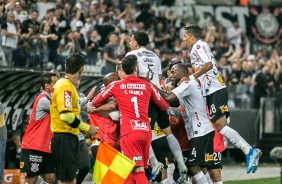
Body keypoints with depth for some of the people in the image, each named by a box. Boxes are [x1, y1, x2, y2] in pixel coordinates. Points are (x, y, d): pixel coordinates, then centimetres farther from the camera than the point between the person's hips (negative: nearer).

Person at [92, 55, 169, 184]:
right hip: (146, 131, 4)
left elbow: (95, 103, 15)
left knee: (138, 172, -9)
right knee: (131, 172, 14)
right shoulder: (147, 86, 11)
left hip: (129, 133, -4)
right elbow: (164, 106, 23)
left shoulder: (116, 86, 4)